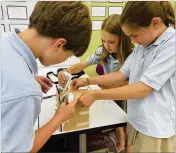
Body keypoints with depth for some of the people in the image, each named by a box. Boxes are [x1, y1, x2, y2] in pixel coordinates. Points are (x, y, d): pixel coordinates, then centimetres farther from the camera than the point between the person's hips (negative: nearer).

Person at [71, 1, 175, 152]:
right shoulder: (143, 46, 6)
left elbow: (142, 89, -24)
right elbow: (121, 74, 7)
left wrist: (95, 95, -22)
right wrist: (87, 81, 0)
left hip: (156, 127, -7)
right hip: (136, 120, 7)